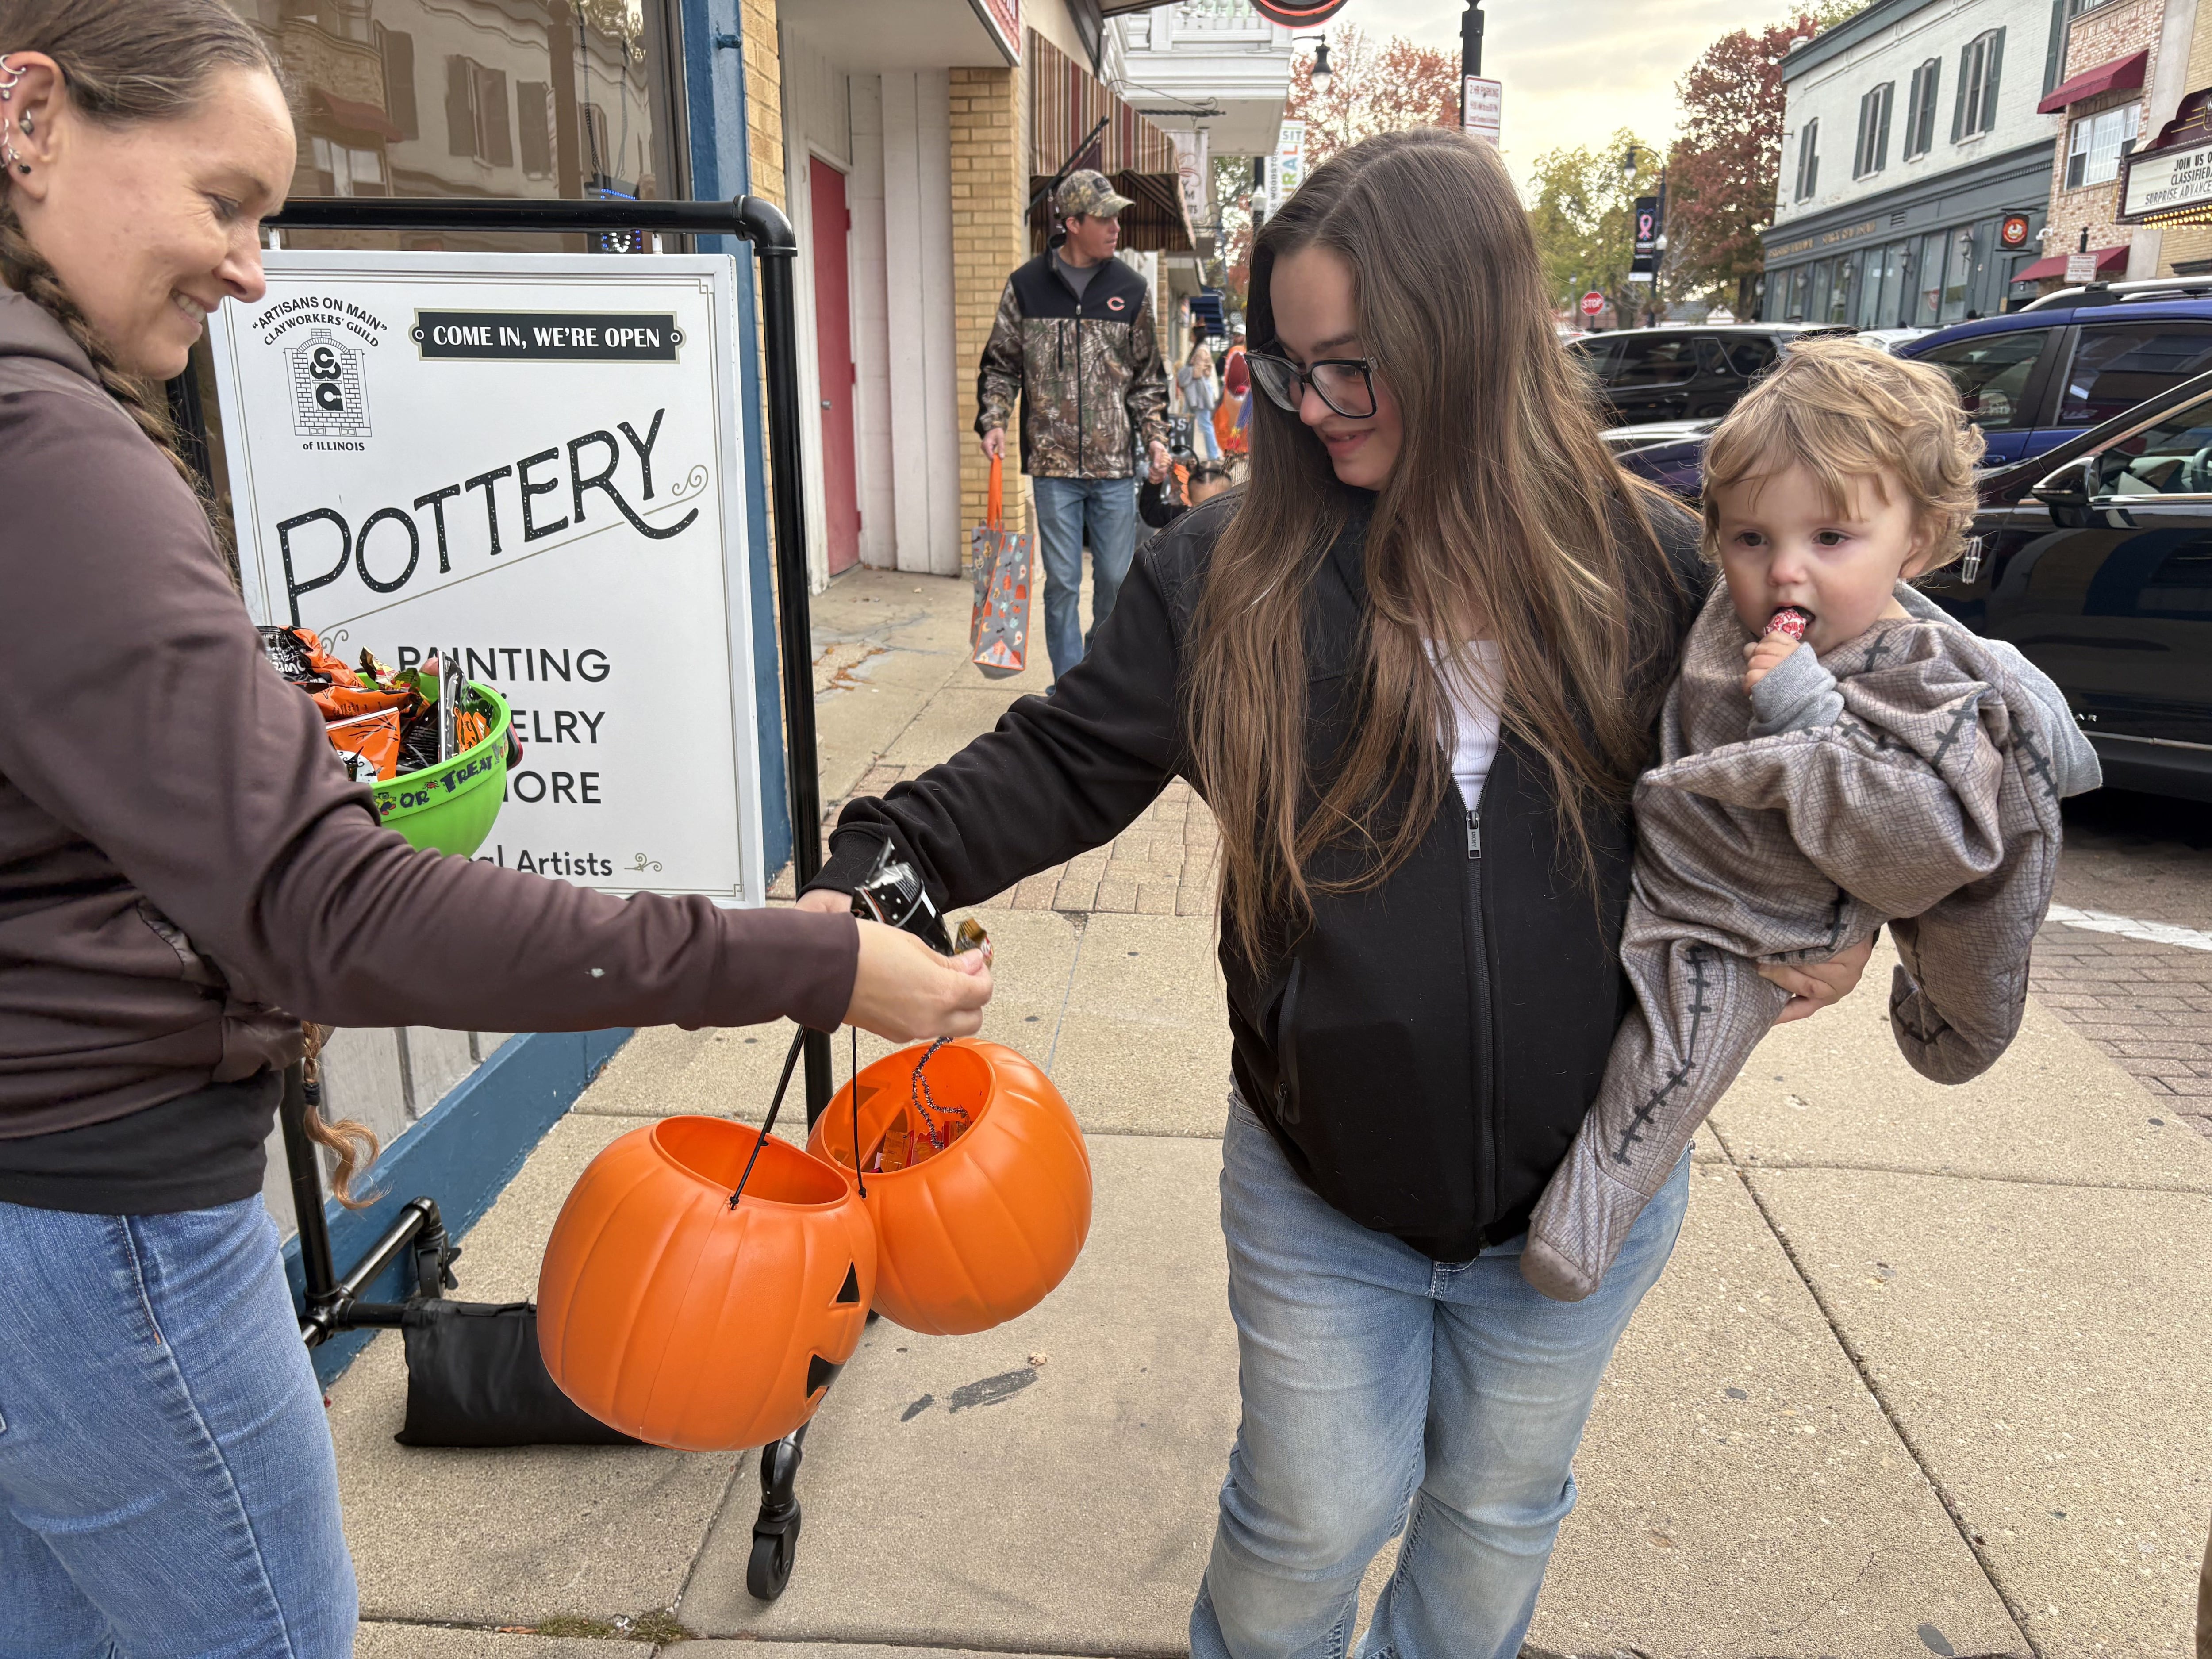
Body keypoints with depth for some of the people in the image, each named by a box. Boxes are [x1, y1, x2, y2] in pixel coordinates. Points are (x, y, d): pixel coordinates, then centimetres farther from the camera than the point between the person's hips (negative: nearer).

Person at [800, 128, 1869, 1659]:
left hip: (1582, 1191, 2)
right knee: (1311, 1525, 17)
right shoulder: (1226, 573, -11)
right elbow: (1064, 764, -8)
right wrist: (875, 874, -20)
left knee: (1496, 1520, 24)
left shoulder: (1645, 568, -7)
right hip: (1320, 1197, -1)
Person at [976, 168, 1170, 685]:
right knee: (1062, 584, 3)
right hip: (1053, 466, -1)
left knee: (1117, 580, 6)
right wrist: (993, 421, -6)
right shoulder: (1027, 286, 2)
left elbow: (1148, 377, 10)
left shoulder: (1130, 289, 6)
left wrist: (1155, 437, -1)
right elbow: (1001, 365, 9)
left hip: (1115, 467, 1)